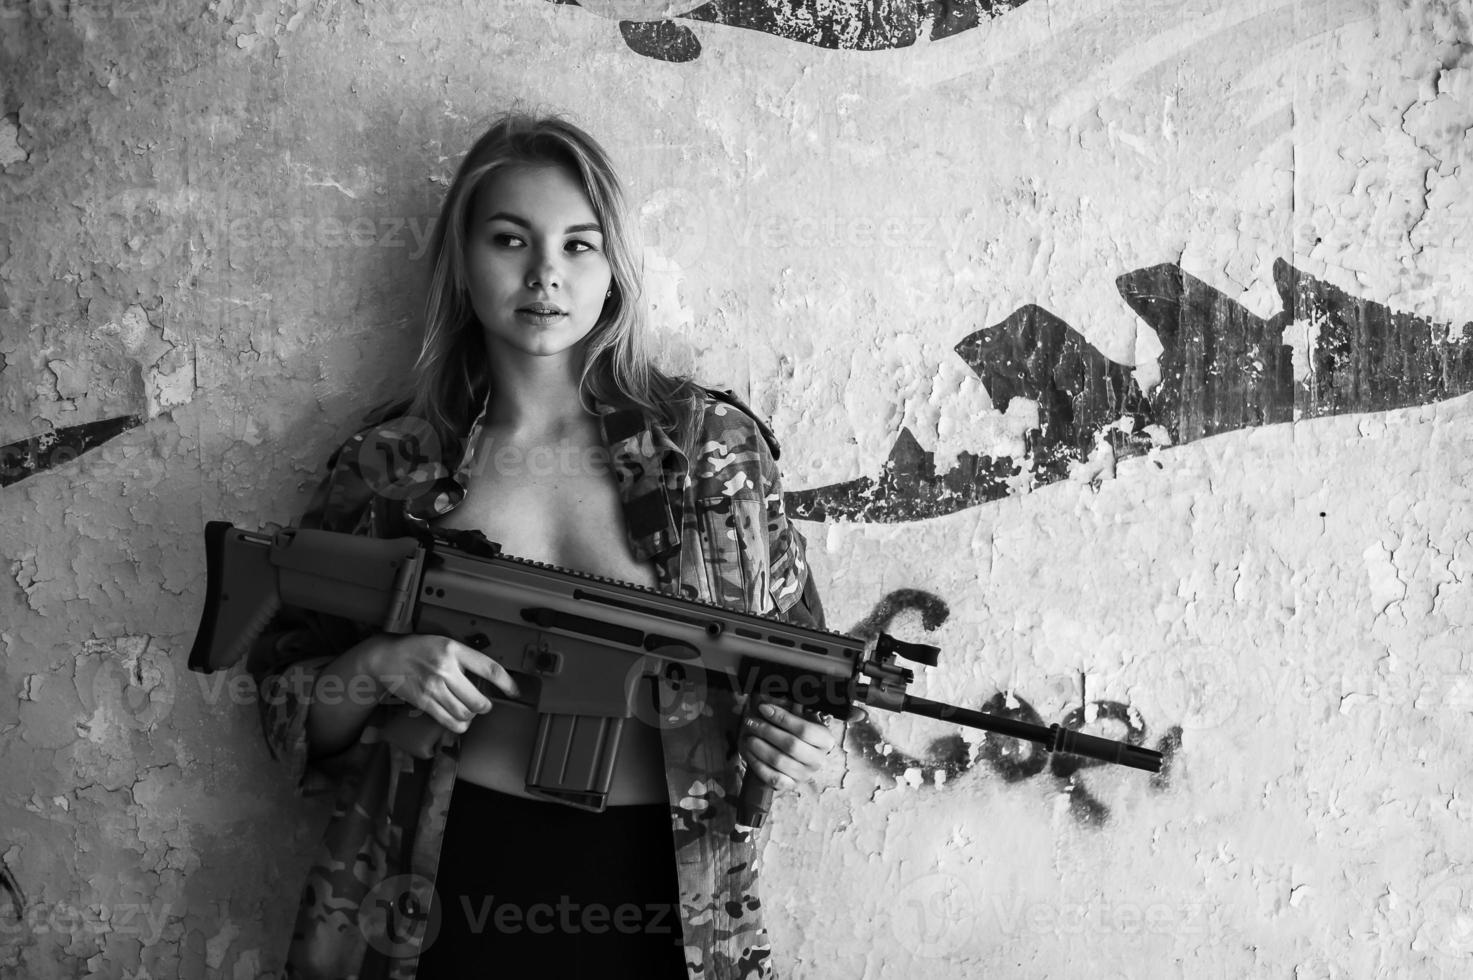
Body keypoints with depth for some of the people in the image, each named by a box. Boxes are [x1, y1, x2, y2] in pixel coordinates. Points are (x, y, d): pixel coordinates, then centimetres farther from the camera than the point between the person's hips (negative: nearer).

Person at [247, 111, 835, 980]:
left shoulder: (714, 444, -1)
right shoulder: (388, 466, -1)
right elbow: (290, 706, 5)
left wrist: (794, 738, -14)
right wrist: (378, 668, -14)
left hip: (660, 901, 1)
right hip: (445, 904, 0)